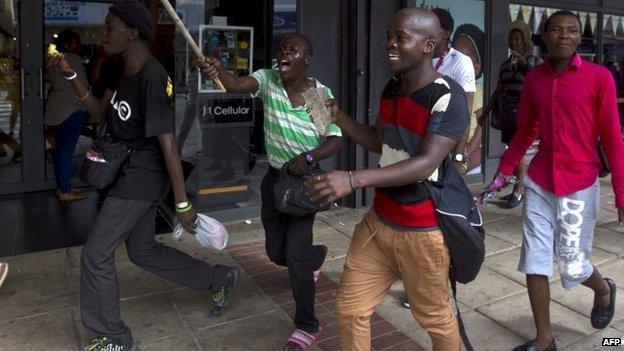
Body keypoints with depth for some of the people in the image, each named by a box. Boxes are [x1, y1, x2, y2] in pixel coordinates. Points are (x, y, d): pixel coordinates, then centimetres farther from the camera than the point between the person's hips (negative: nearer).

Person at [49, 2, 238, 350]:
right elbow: (100, 113, 14)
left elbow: (168, 142, -25)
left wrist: (183, 203, -24)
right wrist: (71, 76, 2)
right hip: (132, 174, 10)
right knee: (143, 250, 20)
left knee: (96, 254, 1)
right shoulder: (125, 72, 7)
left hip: (143, 177, -10)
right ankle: (219, 278, 33)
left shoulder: (151, 77, -22)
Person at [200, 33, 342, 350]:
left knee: (295, 255, -8)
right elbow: (237, 85, -28)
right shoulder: (268, 79, -8)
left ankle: (307, 325, 13)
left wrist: (310, 157, -28)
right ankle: (315, 256, 50)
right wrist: (218, 71, -50)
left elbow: (335, 141, -10)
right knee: (276, 252, 14)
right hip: (275, 177, 4)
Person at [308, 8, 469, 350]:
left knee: (435, 318, 14)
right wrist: (337, 116, 4)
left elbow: (425, 164, -27)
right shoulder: (391, 89, 6)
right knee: (349, 308, 12)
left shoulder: (448, 97, -18)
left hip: (422, 232, -7)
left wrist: (353, 179, -36)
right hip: (378, 222, 7)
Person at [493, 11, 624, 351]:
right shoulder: (533, 79, 4)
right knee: (534, 263, 4)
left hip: (579, 187, -3)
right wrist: (504, 171, 9)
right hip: (538, 184, 4)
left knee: (572, 267, 5)